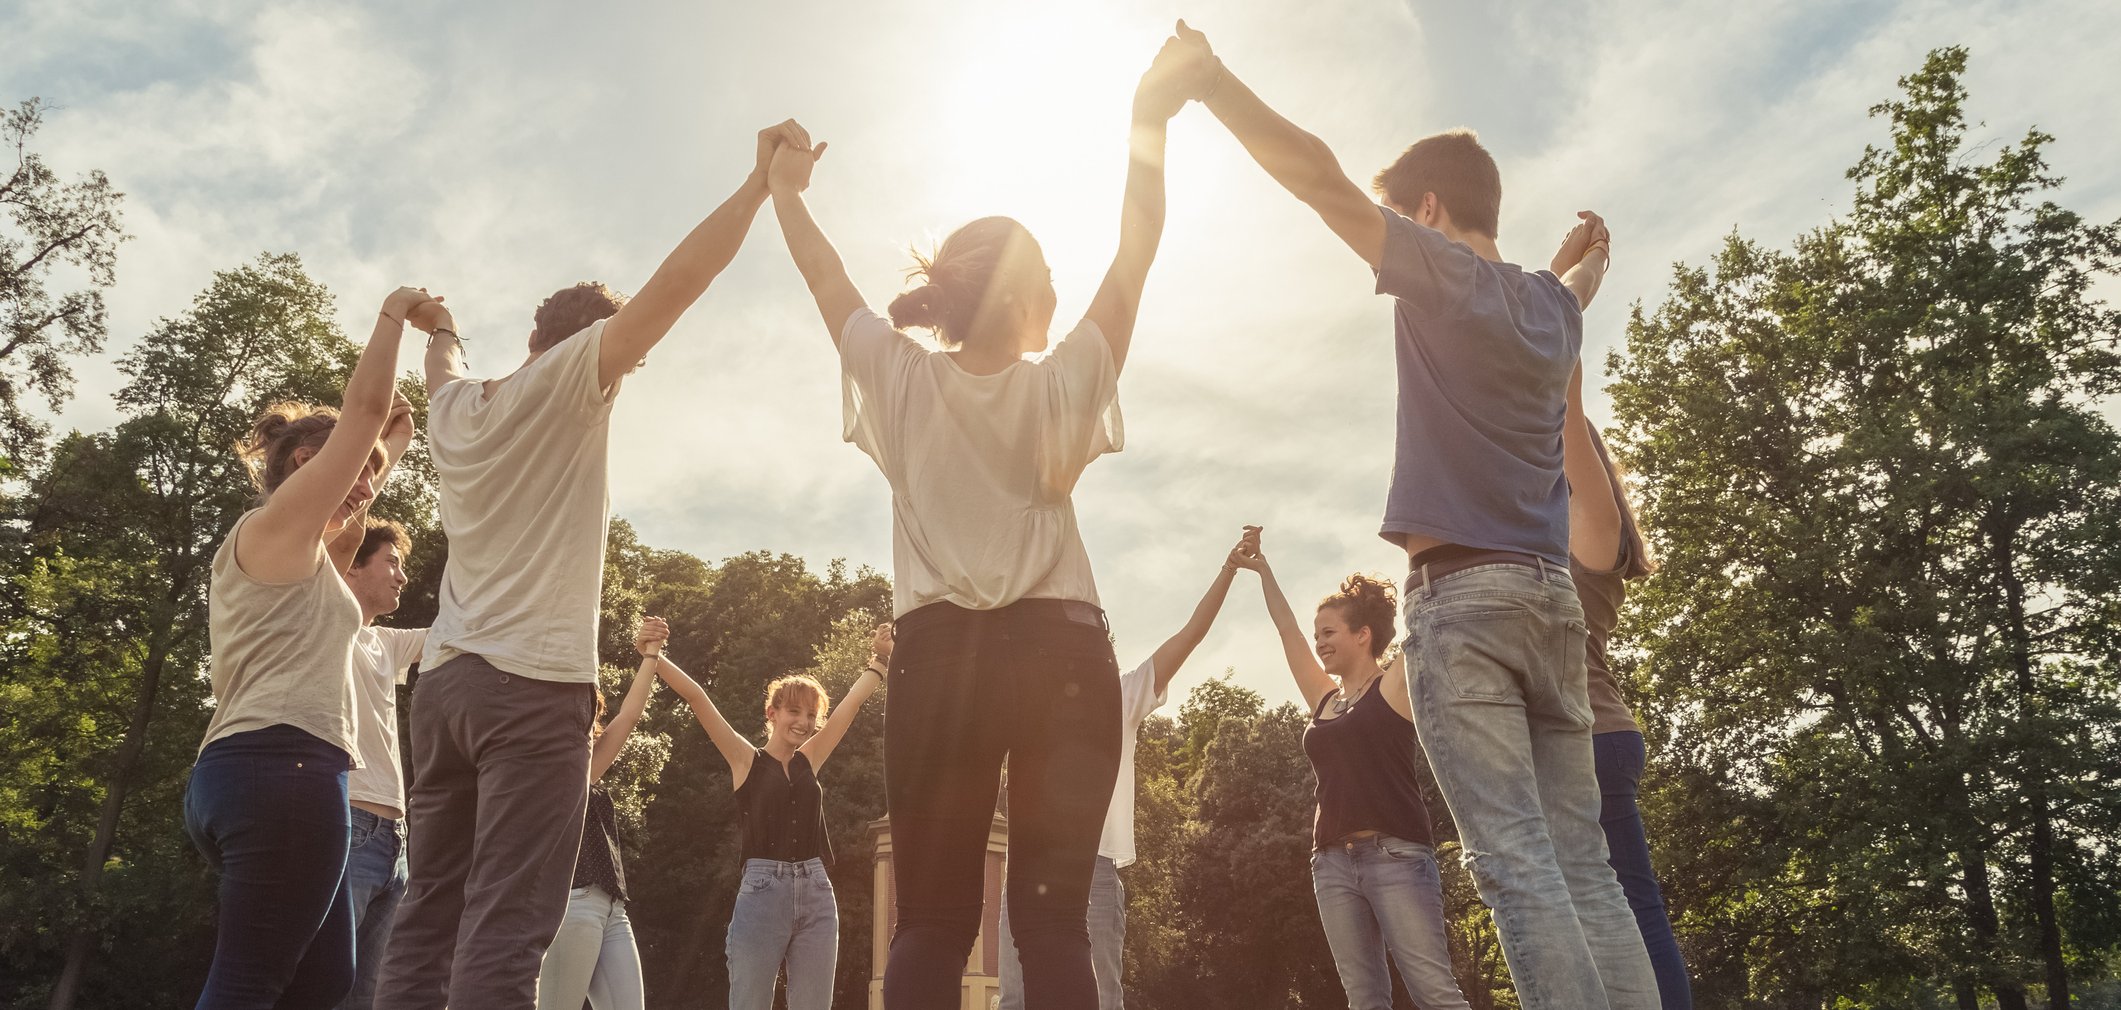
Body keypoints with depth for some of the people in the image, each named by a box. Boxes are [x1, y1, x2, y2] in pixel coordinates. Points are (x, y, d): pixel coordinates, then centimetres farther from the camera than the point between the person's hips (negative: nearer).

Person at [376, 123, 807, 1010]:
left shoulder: (454, 408, 16)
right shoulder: (562, 385, -3)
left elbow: (443, 367, 41)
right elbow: (672, 285, -11)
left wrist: (438, 333, 62)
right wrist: (760, 182, -7)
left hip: (445, 678, 7)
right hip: (533, 680, -7)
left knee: (427, 922, 7)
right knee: (503, 932, -12)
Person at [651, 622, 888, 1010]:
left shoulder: (809, 761, 15)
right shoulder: (746, 760, 5)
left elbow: (852, 702, 19)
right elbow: (696, 697, -2)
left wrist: (880, 660, 21)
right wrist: (654, 657, -8)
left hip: (816, 894, 4)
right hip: (762, 892, -4)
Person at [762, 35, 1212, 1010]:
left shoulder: (904, 384, 3)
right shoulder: (1061, 386, 1)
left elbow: (826, 276, 17)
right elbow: (1134, 254, 8)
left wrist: (784, 191, 33)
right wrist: (1149, 121, 13)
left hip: (941, 657, 1)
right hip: (1060, 656, -1)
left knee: (930, 923, 1)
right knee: (1052, 919, -3)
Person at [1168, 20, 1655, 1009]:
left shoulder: (1445, 275, -1)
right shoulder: (1550, 301, 18)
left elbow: (1315, 173, -5)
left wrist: (1208, 76, 2)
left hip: (1462, 594, -7)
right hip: (1551, 595, 7)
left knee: (1516, 861, -11)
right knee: (1583, 865, 5)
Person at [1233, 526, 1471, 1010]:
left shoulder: (1397, 683, 3)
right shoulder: (1324, 699, 18)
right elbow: (1286, 628, 22)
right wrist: (1260, 566, 26)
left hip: (1395, 855, -6)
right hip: (1332, 863, 6)